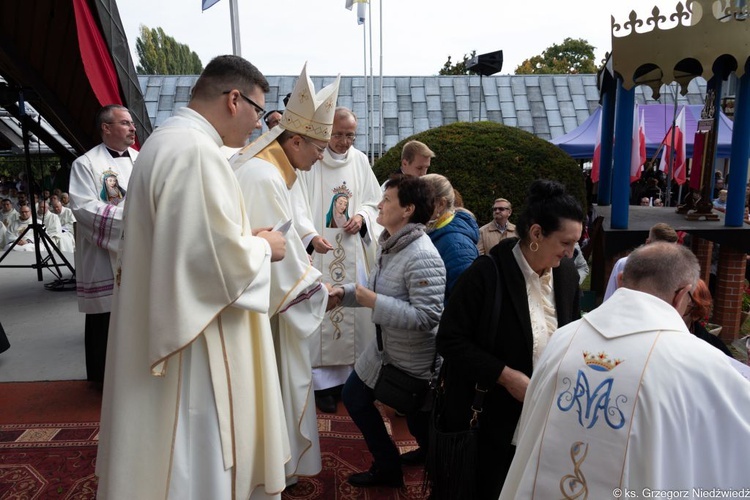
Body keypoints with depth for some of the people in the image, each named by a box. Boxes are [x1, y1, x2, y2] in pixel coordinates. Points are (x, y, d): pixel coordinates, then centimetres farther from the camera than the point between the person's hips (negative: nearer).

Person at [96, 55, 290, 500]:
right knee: (198, 461, 7)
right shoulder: (195, 150, -22)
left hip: (171, 327, 11)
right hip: (196, 344, -10)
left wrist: (251, 240, 12)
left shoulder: (169, 140, 12)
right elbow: (223, 259, -28)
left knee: (185, 453, 24)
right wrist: (264, 247, -9)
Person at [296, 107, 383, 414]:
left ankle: (345, 374, 23)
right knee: (319, 312, -3)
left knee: (351, 312, 8)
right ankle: (322, 381, 10)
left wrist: (361, 217, -7)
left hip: (351, 253, 4)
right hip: (317, 251, -4)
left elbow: (373, 202, 15)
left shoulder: (360, 161, 9)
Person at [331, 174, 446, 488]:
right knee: (354, 397, 21)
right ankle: (388, 467, 39)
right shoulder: (389, 244, 2)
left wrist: (374, 303, -31)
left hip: (414, 360, -10)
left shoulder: (422, 257, -29)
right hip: (384, 347, 10)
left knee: (421, 424, 11)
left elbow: (426, 317, -34)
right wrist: (345, 292, -3)